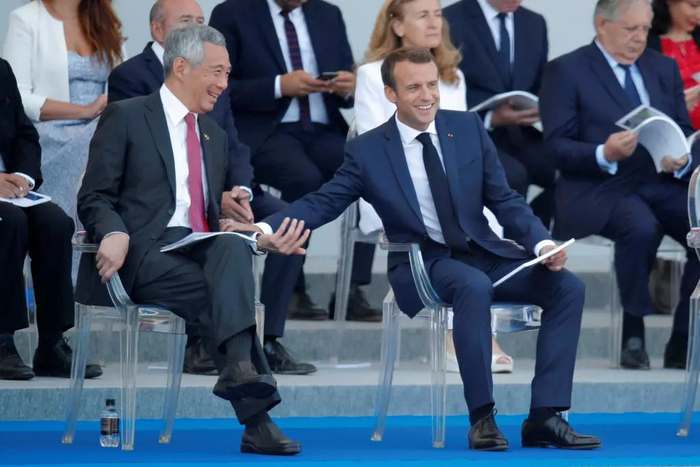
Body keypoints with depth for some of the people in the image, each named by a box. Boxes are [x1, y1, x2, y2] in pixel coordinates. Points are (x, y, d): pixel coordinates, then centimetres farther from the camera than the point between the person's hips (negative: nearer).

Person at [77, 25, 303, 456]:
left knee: (234, 247, -31)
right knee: (225, 292, -31)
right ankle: (256, 422, -38)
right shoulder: (126, 118, 5)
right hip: (147, 254, -5)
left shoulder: (216, 136, 25)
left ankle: (239, 367, -45)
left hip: (204, 249, 5)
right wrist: (114, 233, -23)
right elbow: (95, 198, -1)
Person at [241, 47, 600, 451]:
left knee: (568, 286, -18)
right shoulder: (367, 150, -3)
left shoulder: (468, 127, 5)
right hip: (424, 265, -4)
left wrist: (543, 242, -10)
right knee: (474, 287, -38)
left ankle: (544, 418, -20)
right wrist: (267, 228, -19)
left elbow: (505, 200, 7)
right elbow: (322, 203, -1)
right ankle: (482, 418, -31)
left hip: (484, 252, 4)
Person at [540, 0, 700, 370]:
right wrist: (604, 154, -24)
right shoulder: (566, 71, 2)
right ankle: (633, 336, -19)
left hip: (662, 185, 5)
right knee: (642, 227, -36)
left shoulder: (664, 68, 18)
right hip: (600, 189, -5)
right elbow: (557, 146, -6)